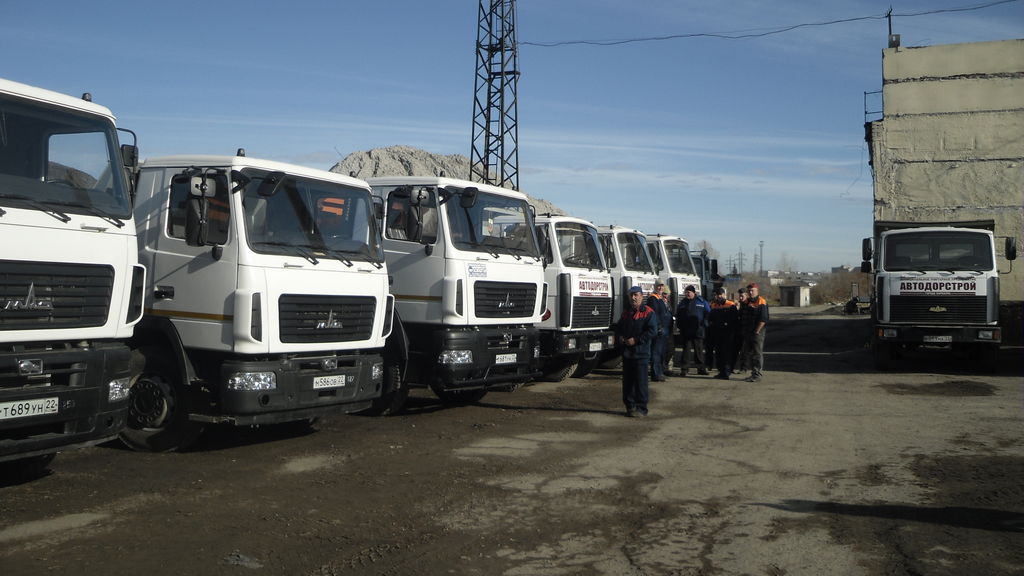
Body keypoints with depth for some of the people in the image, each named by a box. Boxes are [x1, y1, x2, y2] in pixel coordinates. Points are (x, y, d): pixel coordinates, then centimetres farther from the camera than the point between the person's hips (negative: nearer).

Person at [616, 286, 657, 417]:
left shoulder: (648, 312, -5)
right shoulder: (626, 313, 17)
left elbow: (652, 331, -14)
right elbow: (618, 328, 26)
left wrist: (636, 340, -17)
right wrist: (619, 337, 4)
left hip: (641, 353, -7)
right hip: (626, 352, 7)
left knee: (640, 382, -4)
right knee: (627, 381, 9)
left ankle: (641, 408, 1)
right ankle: (630, 406, 18)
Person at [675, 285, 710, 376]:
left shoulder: (701, 302, 3)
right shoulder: (683, 302, 10)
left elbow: (708, 314, 6)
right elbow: (678, 315, 17)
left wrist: (704, 324, -4)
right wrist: (679, 325, 5)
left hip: (698, 331, -1)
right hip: (686, 332, 1)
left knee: (699, 349, 6)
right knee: (686, 349, -1)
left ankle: (701, 368, 14)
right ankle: (684, 368, 1)